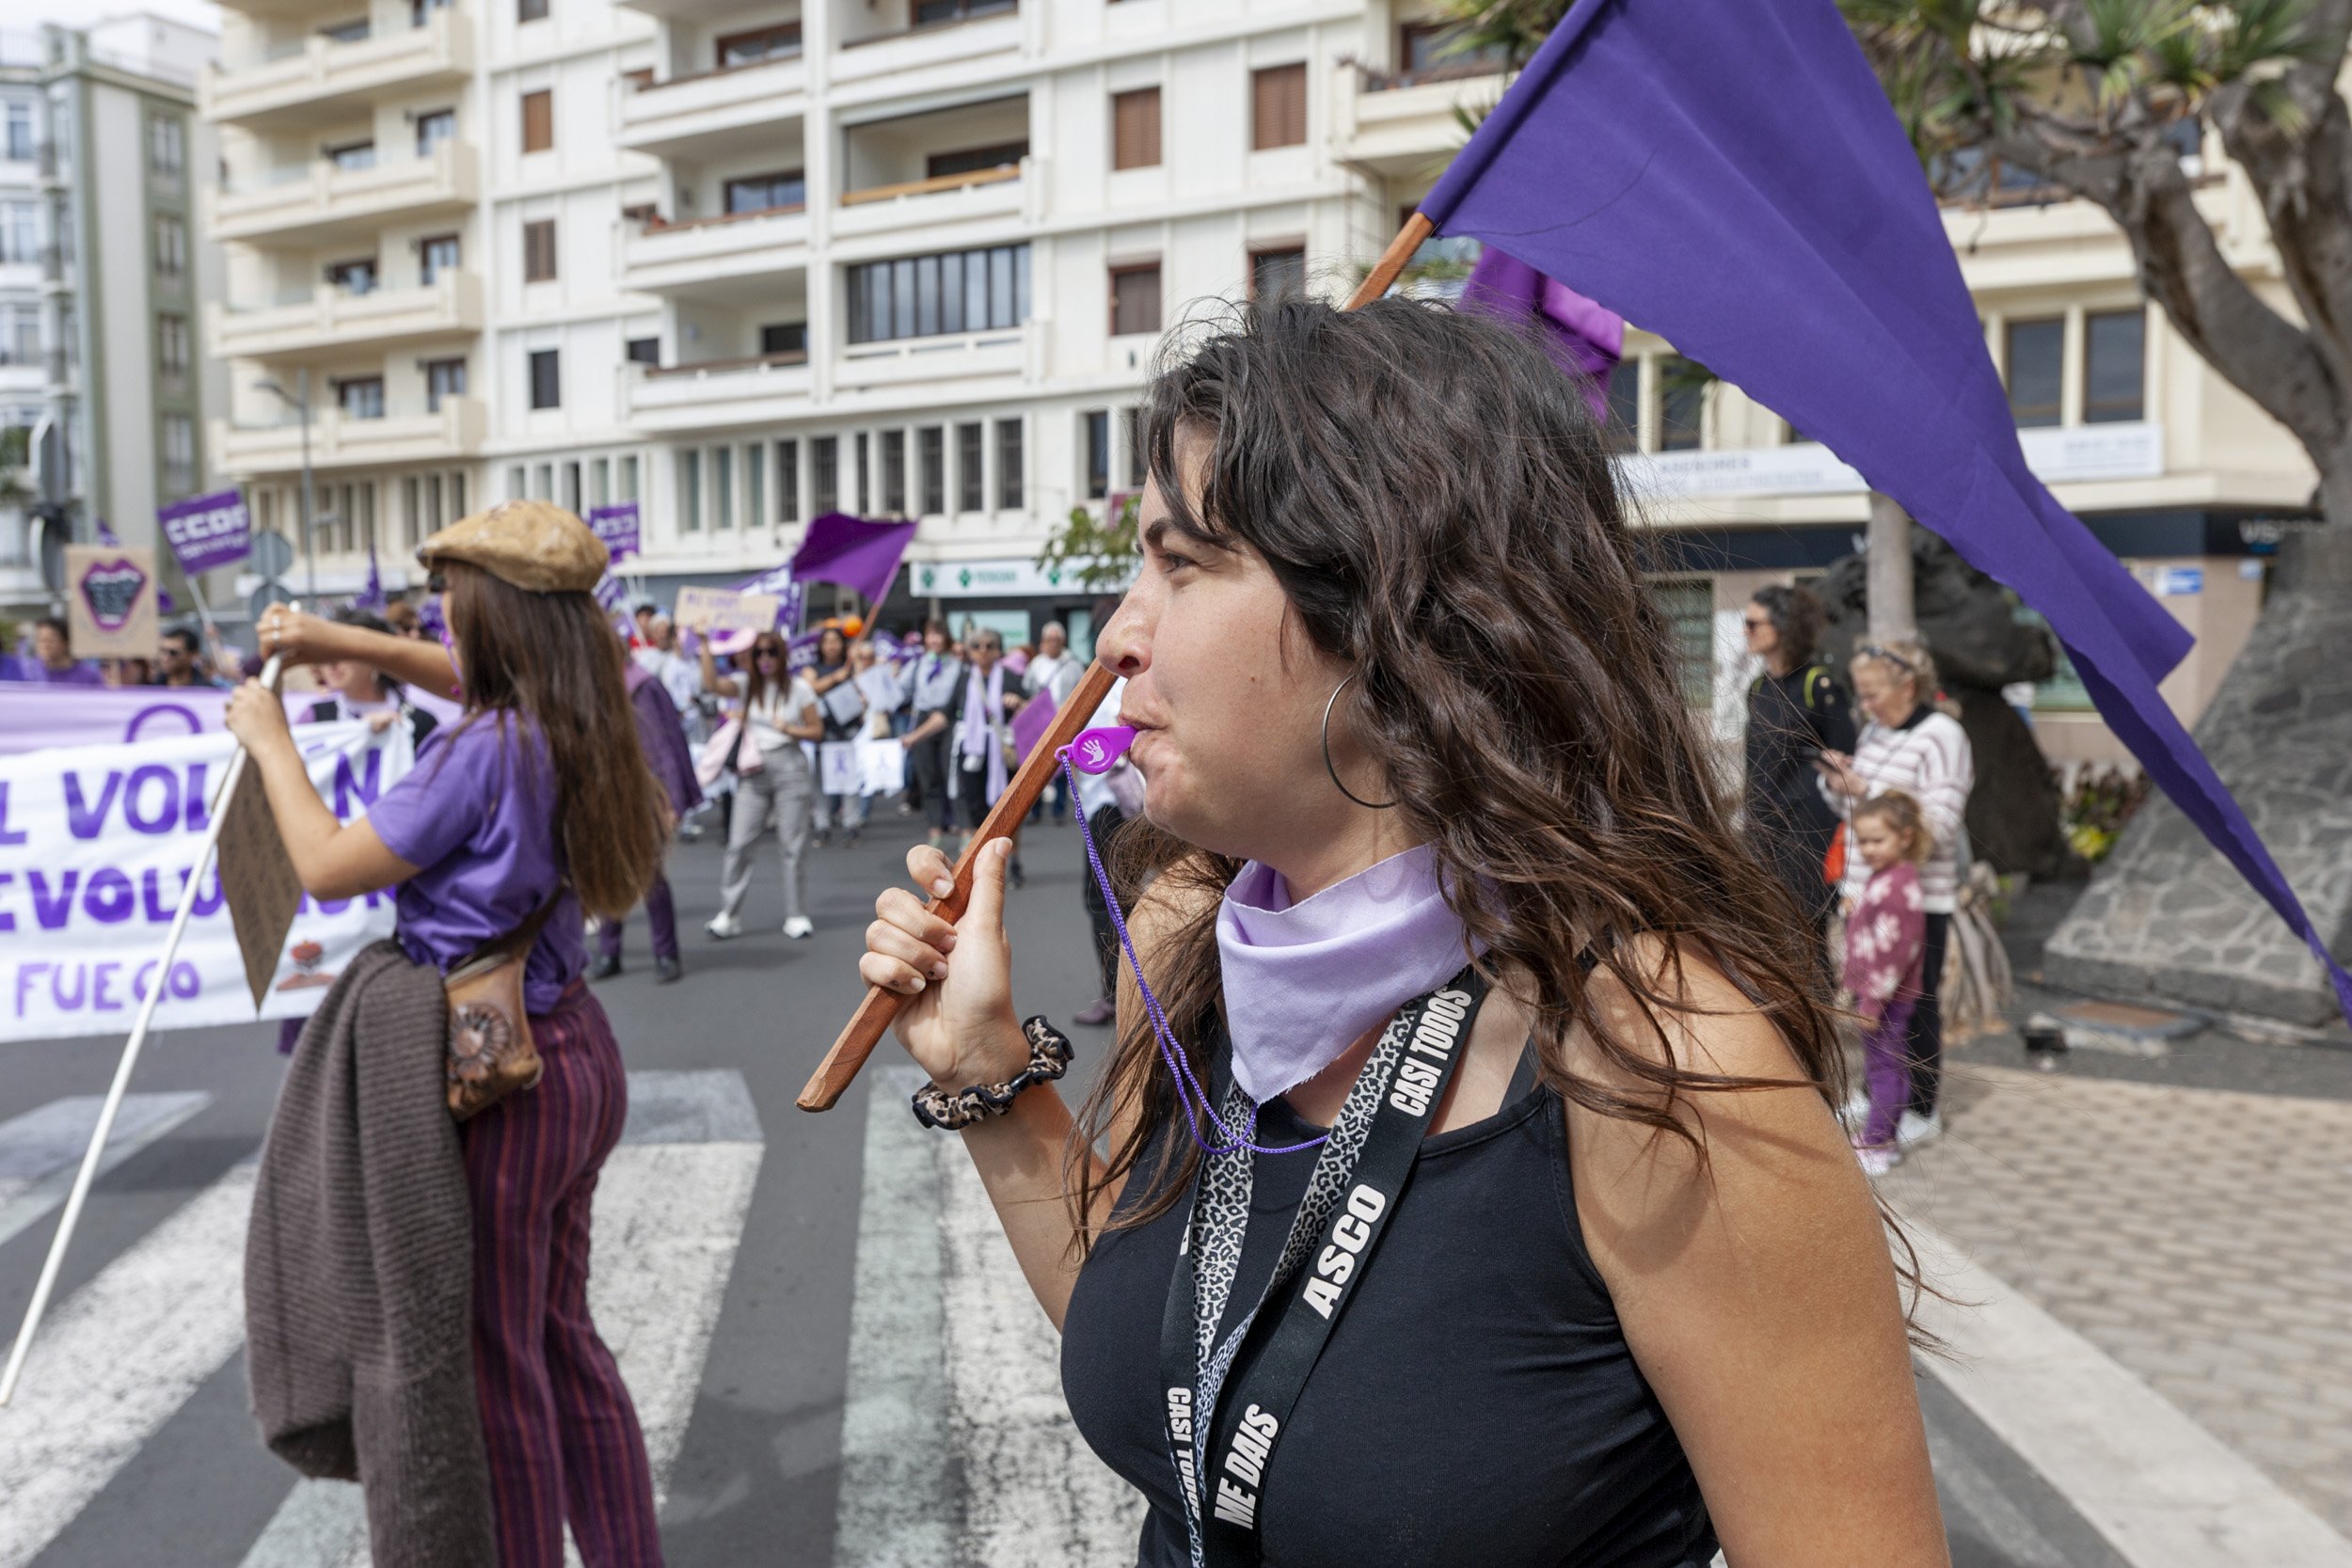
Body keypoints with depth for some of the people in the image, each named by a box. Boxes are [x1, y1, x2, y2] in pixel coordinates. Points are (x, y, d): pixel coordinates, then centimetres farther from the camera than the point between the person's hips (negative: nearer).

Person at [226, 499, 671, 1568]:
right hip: (571, 1048, 9)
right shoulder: (573, 729, 4)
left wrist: (271, 746, 2)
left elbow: (326, 869, -11)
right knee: (562, 1340, 20)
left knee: (498, 1366, 7)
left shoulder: (482, 753, -20)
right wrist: (345, 642, 19)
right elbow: (477, 686, 26)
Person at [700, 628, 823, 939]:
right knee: (738, 844, -2)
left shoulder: (798, 688, 2)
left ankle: (795, 915, 10)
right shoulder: (746, 684, 6)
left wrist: (789, 729, -12)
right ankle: (728, 915, 4)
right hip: (753, 771, 2)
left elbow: (817, 729, 6)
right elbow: (713, 685, -13)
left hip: (789, 767, -2)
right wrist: (705, 644, -20)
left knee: (792, 846, 1)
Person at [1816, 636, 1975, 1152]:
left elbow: (1939, 826, -19)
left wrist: (1866, 790, -21)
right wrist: (1837, 785, -3)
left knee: (1916, 1004, 4)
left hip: (1918, 899, -7)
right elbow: (1849, 806, 20)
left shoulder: (1941, 737, -13)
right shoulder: (1874, 731, 10)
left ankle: (1922, 1111, 17)